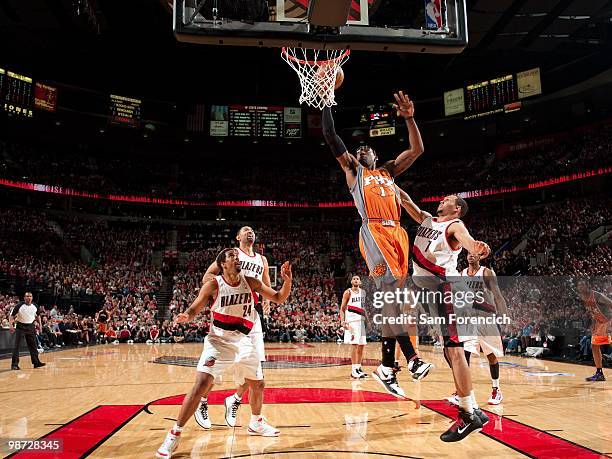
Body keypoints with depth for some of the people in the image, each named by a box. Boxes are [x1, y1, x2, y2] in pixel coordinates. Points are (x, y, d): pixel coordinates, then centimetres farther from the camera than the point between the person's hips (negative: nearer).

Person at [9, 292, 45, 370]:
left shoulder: (35, 306, 0)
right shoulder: (19, 306, -13)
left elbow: (38, 316, 16)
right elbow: (11, 315, -9)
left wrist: (40, 324, 9)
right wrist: (10, 325, -21)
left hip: (30, 326, 4)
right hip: (20, 326, -4)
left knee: (33, 345, 7)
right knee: (17, 346, -6)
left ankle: (36, 362, 13)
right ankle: (14, 364, 0)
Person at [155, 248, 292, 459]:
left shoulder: (251, 282, -3)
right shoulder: (213, 285, -11)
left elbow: (279, 298, 1)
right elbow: (194, 310, -9)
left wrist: (287, 281, -17)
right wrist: (186, 316, -33)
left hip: (243, 340, 4)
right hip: (218, 340, -4)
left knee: (257, 384, 17)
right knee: (201, 385, -19)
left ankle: (256, 423, 43)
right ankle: (174, 435, -8)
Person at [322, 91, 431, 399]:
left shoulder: (388, 171, 30)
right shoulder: (352, 170, 19)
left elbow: (417, 150, 25)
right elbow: (330, 135, 12)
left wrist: (409, 118, 16)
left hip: (396, 233, 5)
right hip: (374, 232, -5)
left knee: (392, 296, 1)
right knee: (391, 292, -18)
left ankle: (387, 367, 4)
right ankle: (412, 359, -20)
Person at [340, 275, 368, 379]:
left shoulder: (363, 292, 13)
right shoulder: (348, 292, -3)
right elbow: (342, 308, -5)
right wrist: (343, 321, -16)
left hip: (361, 321, 7)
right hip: (352, 321, -7)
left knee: (361, 345, 9)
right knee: (354, 345, -12)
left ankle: (358, 368, 20)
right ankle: (354, 370, -9)